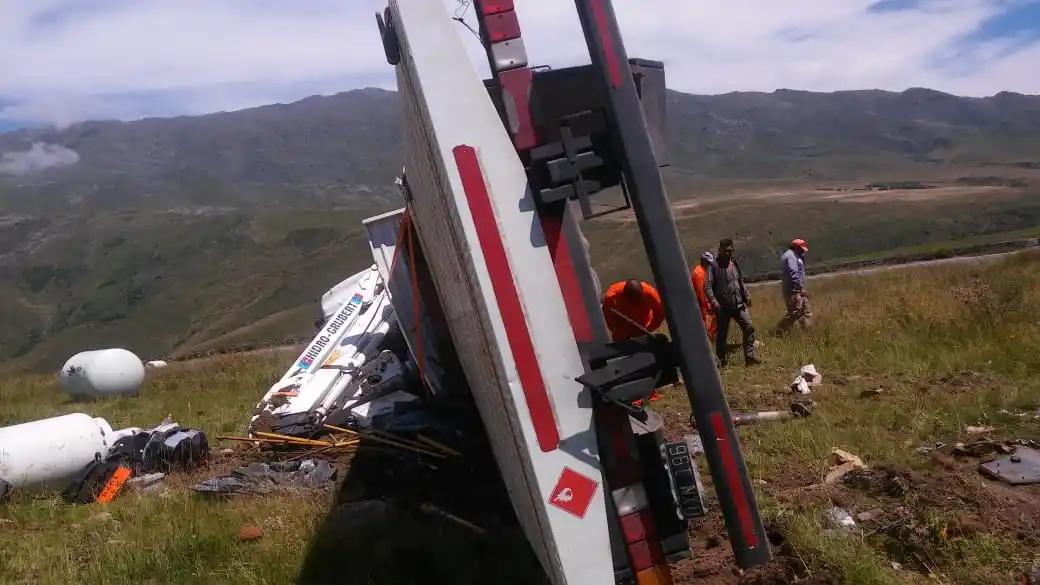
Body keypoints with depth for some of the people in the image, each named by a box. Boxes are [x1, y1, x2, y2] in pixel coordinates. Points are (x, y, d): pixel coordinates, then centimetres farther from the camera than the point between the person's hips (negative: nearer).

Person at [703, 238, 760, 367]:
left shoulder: (734, 263, 13)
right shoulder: (714, 265, -7)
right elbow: (707, 285, -12)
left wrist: (746, 295, 14)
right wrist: (713, 301, -23)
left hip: (739, 304, 5)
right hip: (723, 307, -5)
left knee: (749, 327, -6)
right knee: (721, 334, 3)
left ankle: (750, 357, -1)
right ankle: (721, 361, 16)